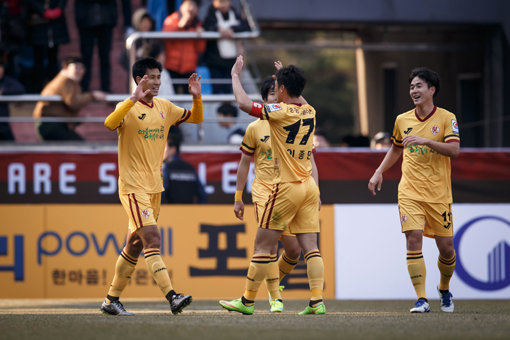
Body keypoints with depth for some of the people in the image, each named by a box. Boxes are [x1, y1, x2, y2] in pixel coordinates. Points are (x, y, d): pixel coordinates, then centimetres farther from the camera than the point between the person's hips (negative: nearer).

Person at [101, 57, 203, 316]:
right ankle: (172, 297, -26)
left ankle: (112, 300, 21)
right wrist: (134, 100, -38)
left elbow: (196, 118, 19)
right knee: (152, 239, -18)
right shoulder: (128, 107, -10)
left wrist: (197, 97, 0)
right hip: (133, 186, -7)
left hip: (155, 187, 7)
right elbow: (110, 124, -30)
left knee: (135, 245, 11)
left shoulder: (164, 107, 10)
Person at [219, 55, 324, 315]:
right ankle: (317, 301, -5)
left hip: (286, 187, -7)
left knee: (263, 244, 2)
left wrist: (235, 75, -1)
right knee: (310, 245, 4)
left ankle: (247, 301, 8)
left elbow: (244, 103, -15)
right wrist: (287, 77, 41)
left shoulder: (281, 111, -14)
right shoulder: (309, 111, 7)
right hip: (309, 186, 7)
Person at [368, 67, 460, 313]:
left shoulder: (446, 118, -2)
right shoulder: (402, 120, 9)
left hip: (439, 194, -1)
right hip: (409, 192, 1)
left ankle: (444, 289, 32)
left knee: (446, 247, 3)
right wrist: (379, 172, 17)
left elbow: (454, 150, -15)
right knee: (413, 240, -16)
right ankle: (421, 299, -16)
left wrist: (425, 140, -25)